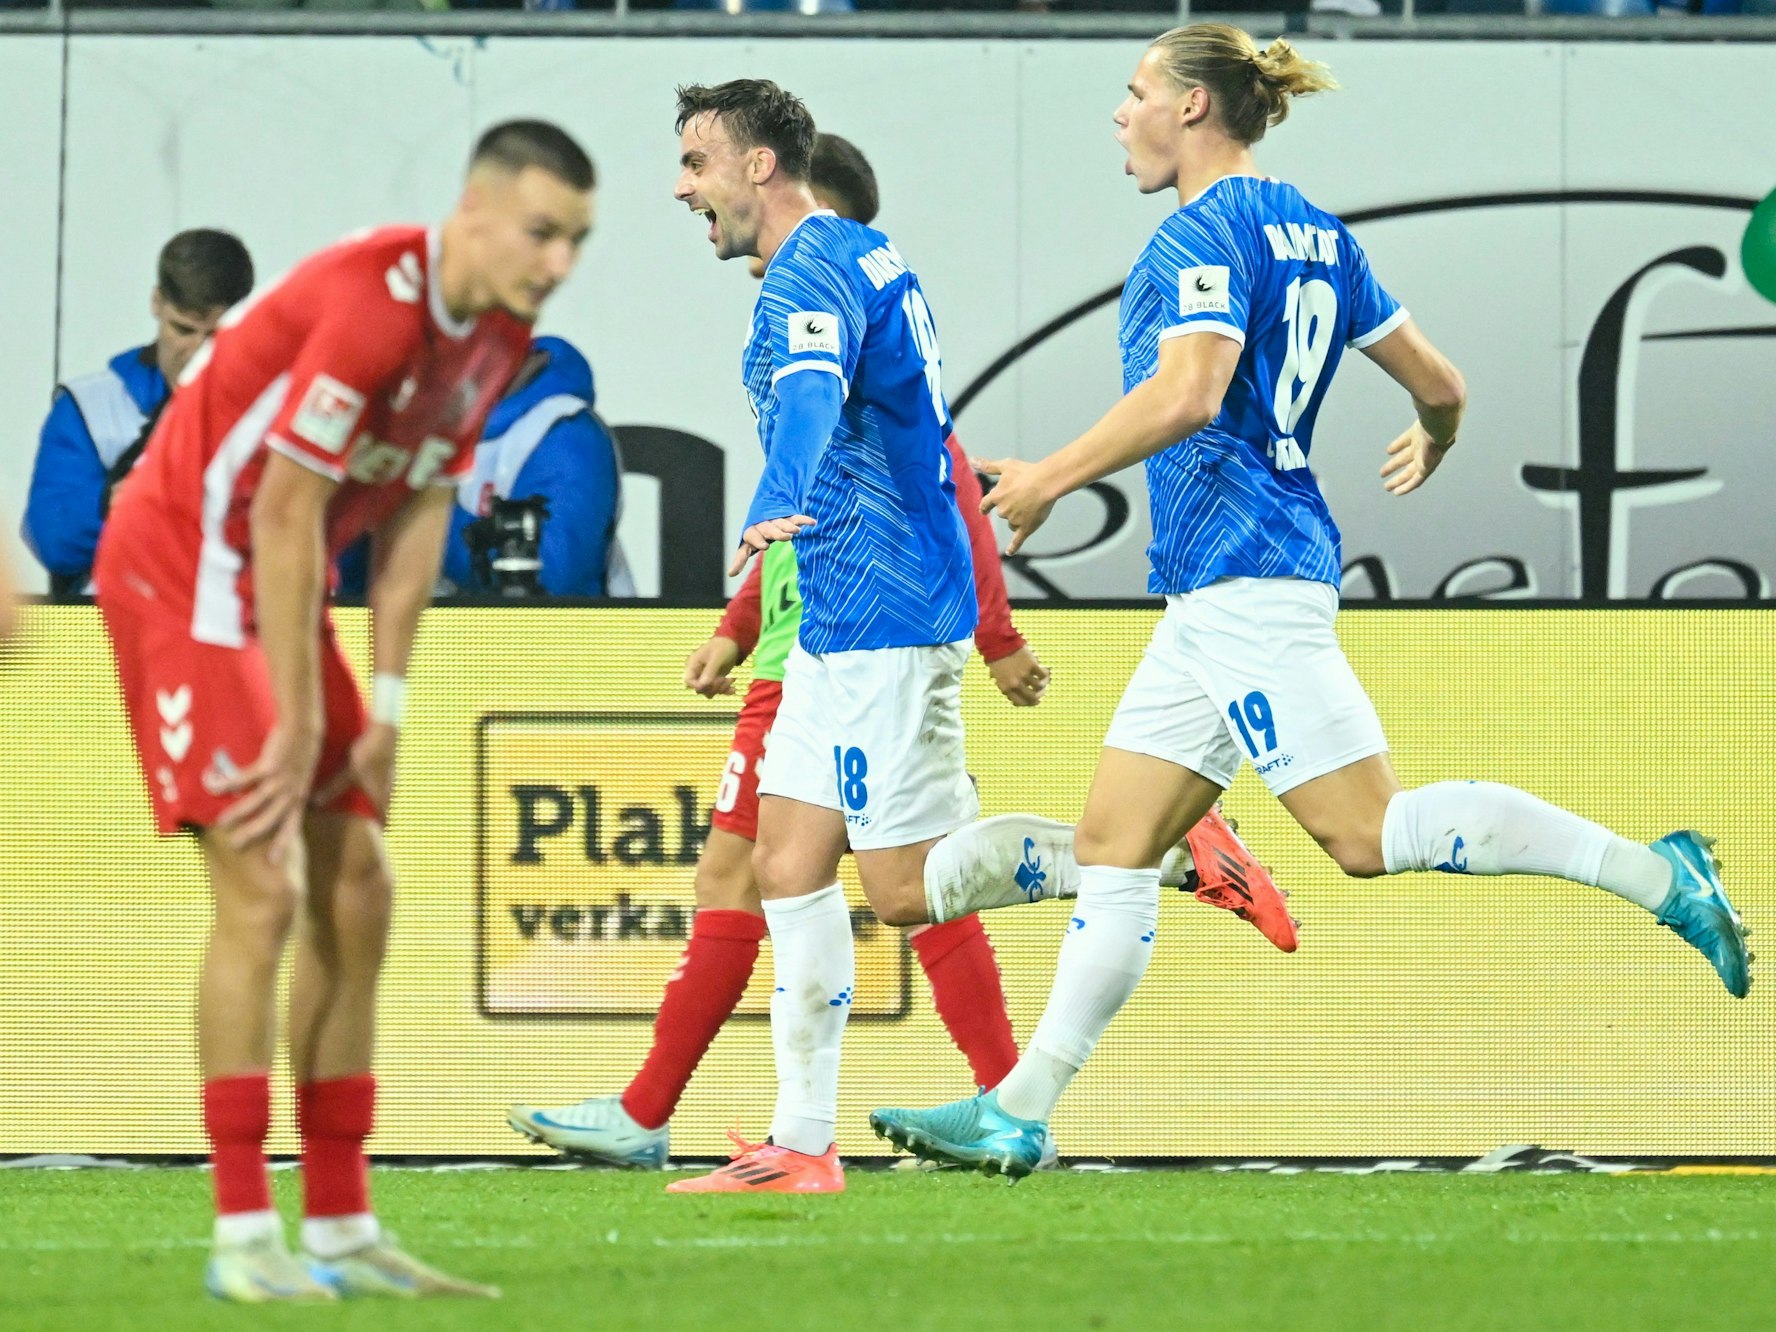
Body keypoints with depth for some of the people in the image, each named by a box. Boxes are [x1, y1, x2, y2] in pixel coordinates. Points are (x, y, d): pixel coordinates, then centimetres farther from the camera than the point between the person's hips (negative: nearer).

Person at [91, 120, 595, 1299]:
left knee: (355, 890, 6)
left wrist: (385, 712, 1)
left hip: (281, 584, 9)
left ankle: (341, 1229, 11)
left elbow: (418, 516, 6)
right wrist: (295, 727, -20)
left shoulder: (501, 339, 2)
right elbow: (284, 515, -24)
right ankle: (244, 1237, -13)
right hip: (182, 568, -9)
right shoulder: (371, 305, -26)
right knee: (261, 887, -16)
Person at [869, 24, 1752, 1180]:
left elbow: (1187, 392, -25)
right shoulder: (1313, 232, 16)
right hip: (1220, 591, 10)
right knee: (1115, 845, 7)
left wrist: (1053, 478, -18)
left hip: (1242, 574, -10)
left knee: (1367, 832, -12)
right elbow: (1438, 383, 19)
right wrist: (1433, 446, 41)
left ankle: (1655, 874, -11)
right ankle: (1019, 1116, 7)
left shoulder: (1210, 230, -10)